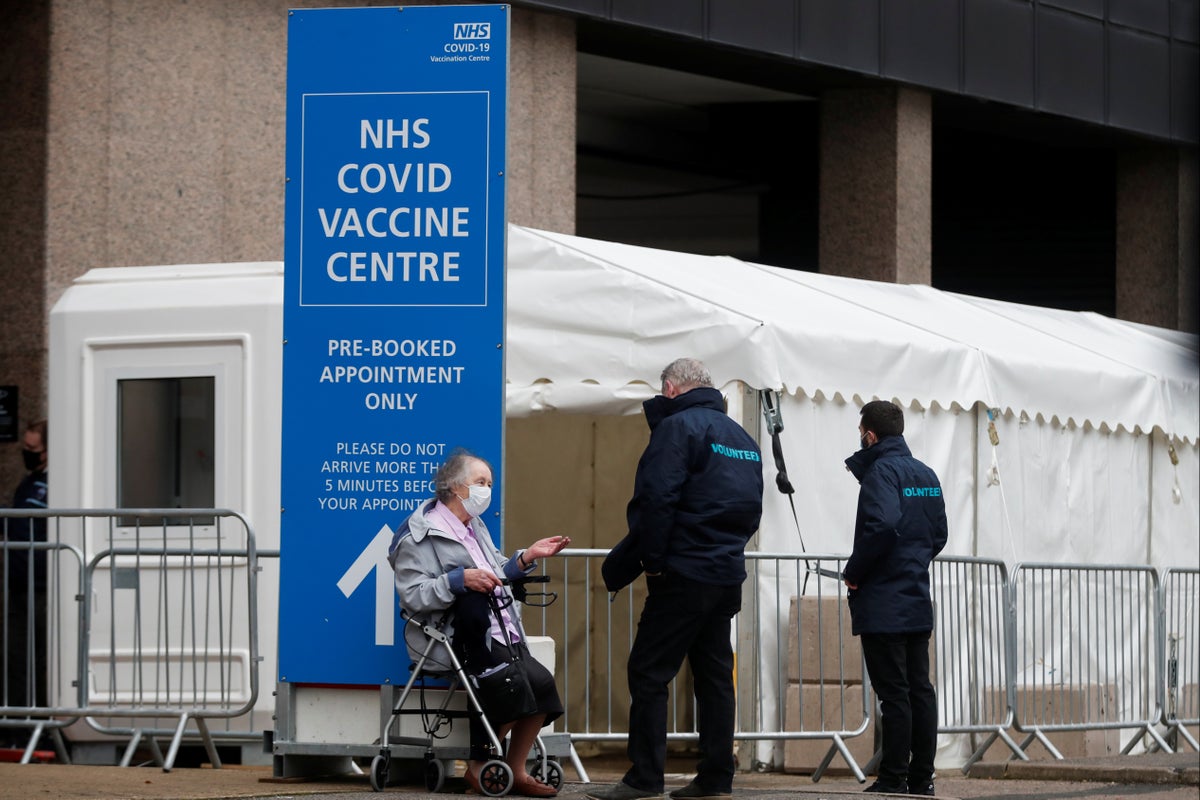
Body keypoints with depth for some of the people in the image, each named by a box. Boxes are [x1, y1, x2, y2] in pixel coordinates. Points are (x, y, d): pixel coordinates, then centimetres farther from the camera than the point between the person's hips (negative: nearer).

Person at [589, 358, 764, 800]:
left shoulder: (678, 426, -9)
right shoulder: (744, 439, 17)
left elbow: (657, 498, -18)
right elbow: (752, 510, 21)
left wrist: (649, 559, -10)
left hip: (683, 575, -8)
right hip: (728, 574, 8)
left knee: (648, 672, -4)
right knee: (715, 674, 11)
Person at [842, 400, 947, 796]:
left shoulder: (881, 471, -12)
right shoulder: (925, 474, 13)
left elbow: (882, 526, -26)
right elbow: (938, 534, 17)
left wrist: (853, 572, -15)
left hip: (882, 605, -8)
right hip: (918, 603, 8)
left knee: (893, 693, -7)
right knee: (920, 689, 9)